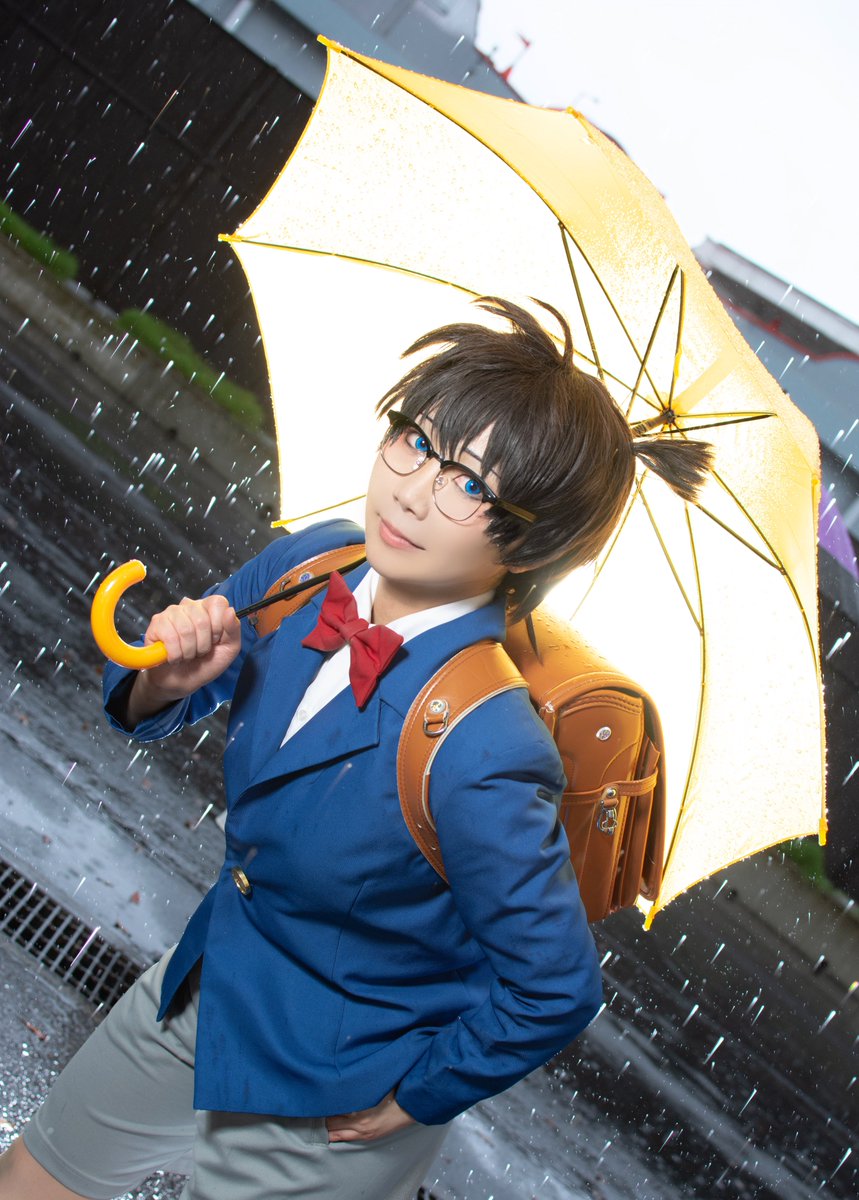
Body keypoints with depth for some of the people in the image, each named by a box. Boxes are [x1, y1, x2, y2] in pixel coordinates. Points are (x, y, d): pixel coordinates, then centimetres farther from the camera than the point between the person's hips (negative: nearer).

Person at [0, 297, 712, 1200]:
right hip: (204, 986, 7)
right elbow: (142, 711, 0)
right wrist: (170, 677, -22)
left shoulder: (479, 754, -36)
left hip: (326, 1100, -6)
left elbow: (555, 991, -23)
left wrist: (415, 1095, -10)